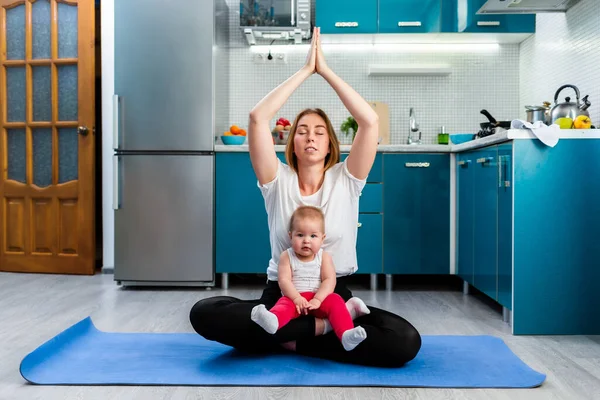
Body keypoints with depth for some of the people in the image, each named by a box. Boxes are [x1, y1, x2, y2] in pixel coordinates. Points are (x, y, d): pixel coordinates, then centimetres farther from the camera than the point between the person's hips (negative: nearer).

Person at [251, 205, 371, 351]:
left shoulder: (324, 257, 3)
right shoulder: (286, 256, 1)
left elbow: (329, 280, -8)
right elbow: (284, 280, -10)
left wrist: (317, 299, -24)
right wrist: (296, 298, -25)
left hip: (319, 298, 2)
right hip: (294, 297, -1)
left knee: (335, 301, -27)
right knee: (284, 303, -32)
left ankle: (346, 334, -47)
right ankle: (273, 320, -67)